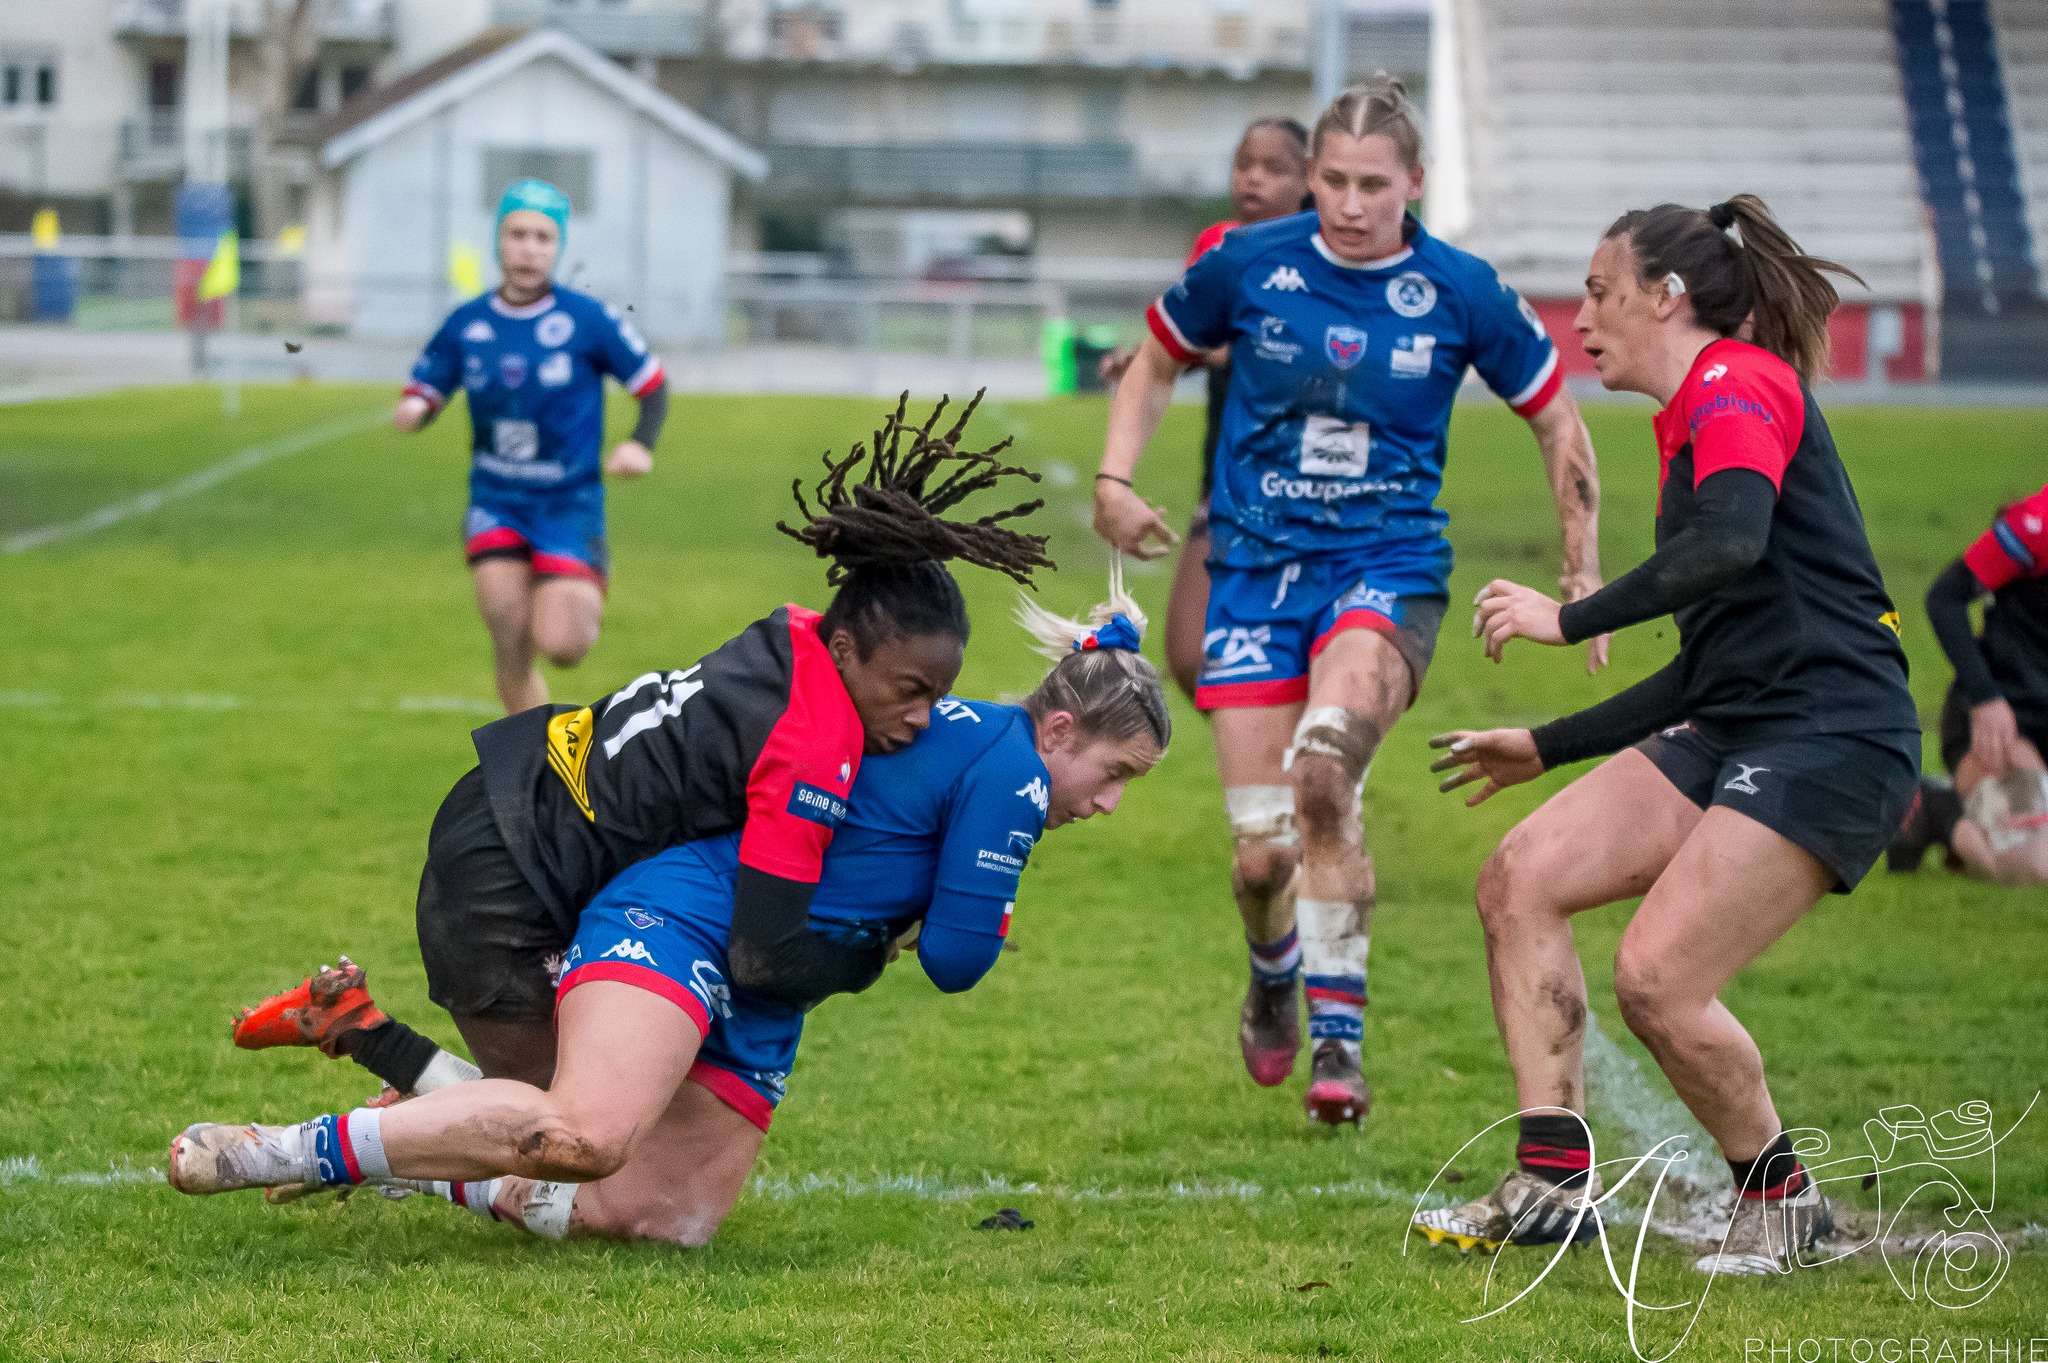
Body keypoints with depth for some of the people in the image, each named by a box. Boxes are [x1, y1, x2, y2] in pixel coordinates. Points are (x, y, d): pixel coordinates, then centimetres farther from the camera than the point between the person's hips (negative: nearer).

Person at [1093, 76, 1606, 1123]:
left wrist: (1583, 570, 7)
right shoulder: (1249, 266, -4)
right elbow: (1157, 364, 15)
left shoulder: (1460, 292, -5)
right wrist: (1114, 482, 2)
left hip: (1388, 568, -2)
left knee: (1323, 769, -32)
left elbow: (1556, 418, 9)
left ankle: (1338, 1040, -25)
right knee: (1263, 853, -4)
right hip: (1258, 567, 2)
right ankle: (1272, 982, 34)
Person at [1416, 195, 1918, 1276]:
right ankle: (1552, 1178, -1)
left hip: (1831, 737, -10)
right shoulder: (1696, 416, 24)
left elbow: (1732, 541, -27)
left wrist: (1570, 619, -21)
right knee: (1521, 877, -2)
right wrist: (1548, 746, 31)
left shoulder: (1735, 383, -6)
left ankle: (1781, 1195, 6)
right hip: (1737, 732, 10)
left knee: (1657, 980, -18)